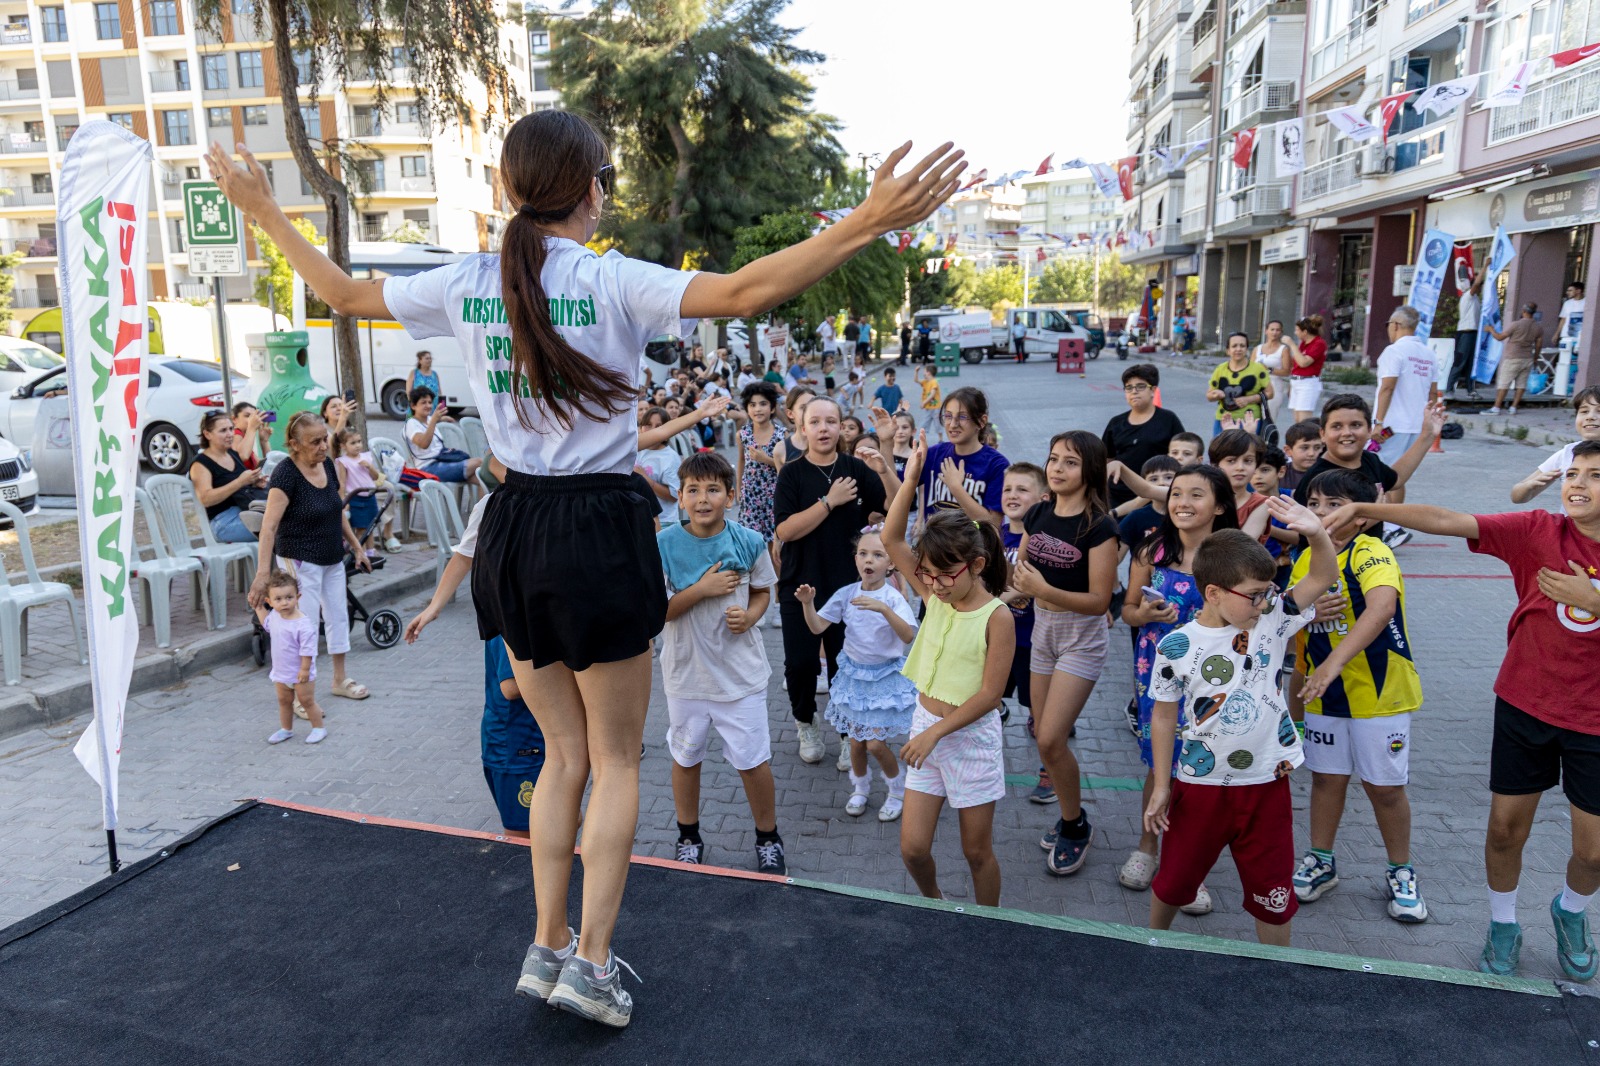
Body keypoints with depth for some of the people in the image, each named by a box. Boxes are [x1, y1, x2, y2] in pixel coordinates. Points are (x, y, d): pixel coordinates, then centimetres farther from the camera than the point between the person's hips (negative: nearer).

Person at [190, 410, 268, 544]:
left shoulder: (233, 454, 17)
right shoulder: (201, 463, -4)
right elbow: (205, 499, -18)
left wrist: (255, 483, 6)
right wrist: (240, 482, -22)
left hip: (246, 510, 7)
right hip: (224, 520, -7)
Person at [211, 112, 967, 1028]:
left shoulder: (465, 285, 3)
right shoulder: (612, 282, -11)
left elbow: (346, 293, 16)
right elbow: (746, 293, -23)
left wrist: (266, 211, 30)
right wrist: (868, 223, -25)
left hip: (515, 531, 5)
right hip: (600, 530, -5)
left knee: (565, 754, 20)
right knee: (617, 760, 11)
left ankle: (548, 945, 26)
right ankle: (594, 962, 13)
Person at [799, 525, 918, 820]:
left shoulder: (893, 597, -17)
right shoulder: (846, 594, -6)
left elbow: (909, 636, -31)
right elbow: (817, 627, -5)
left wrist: (884, 609, -44)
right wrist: (808, 603, -23)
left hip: (885, 676, -3)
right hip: (854, 673, 4)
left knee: (876, 743, -4)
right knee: (856, 741, 12)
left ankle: (898, 790, 23)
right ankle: (860, 788, 37)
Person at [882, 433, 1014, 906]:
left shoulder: (996, 618, -17)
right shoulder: (934, 595, -2)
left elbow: (990, 694, -18)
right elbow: (891, 538, -6)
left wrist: (936, 732, -19)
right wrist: (911, 477, -15)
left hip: (971, 736, -5)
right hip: (925, 726, 5)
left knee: (977, 851, 11)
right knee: (912, 848, 8)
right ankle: (934, 904, 38)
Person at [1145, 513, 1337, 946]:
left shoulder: (1271, 622, -6)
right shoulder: (1176, 646, -13)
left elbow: (1321, 578, -6)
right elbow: (1164, 717, -4)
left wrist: (1317, 533, -27)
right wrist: (1161, 786, -1)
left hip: (1267, 784, 2)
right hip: (1200, 785, -1)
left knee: (1273, 892, 12)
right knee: (1174, 880, 16)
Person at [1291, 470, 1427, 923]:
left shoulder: (1370, 553, -21)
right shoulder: (1305, 560, 2)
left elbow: (1382, 606, -40)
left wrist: (1335, 662, -48)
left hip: (1379, 691, -5)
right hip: (1323, 695, 5)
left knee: (1384, 785, 7)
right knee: (1326, 777, 14)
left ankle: (1401, 873, 27)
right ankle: (1321, 862, 30)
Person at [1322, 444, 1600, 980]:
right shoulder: (1539, 531, -10)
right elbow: (1446, 521, -21)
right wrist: (1364, 509, -31)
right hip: (1524, 705, 0)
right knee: (1506, 829, 9)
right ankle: (1503, 925, 35)